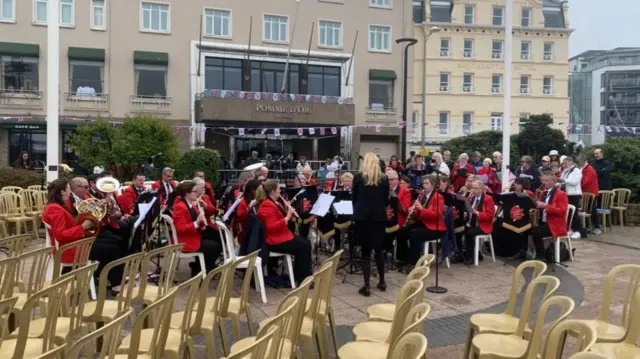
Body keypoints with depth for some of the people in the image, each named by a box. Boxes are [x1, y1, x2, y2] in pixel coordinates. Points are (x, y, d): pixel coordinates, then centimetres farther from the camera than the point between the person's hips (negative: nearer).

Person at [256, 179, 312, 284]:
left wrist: (289, 213, 2)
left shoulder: (275, 203, 12)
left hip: (282, 235, 10)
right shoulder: (267, 206, -20)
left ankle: (300, 274, 10)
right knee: (304, 246, -11)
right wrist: (287, 217, -26)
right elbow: (271, 227, -27)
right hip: (275, 241, -10)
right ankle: (302, 277, 1)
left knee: (306, 243, 4)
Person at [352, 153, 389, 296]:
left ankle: (366, 286, 1)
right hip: (379, 217, 2)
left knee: (365, 252, 1)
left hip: (362, 216, -2)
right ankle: (382, 282, 26)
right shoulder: (384, 179, 1)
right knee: (378, 250, 15)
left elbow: (354, 198, 4)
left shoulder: (358, 177, -3)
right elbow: (386, 201, 8)